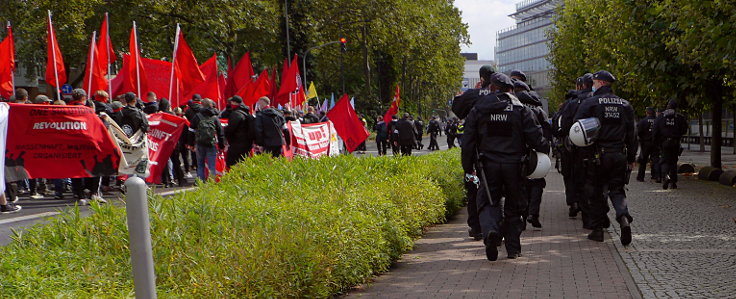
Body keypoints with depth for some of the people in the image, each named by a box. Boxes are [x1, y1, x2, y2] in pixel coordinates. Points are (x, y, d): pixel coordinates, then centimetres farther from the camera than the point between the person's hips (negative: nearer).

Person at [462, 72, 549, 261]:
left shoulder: (478, 108, 3)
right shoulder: (520, 109, -1)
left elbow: (468, 141, 4)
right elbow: (535, 137, -4)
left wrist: (468, 168, 10)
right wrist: (545, 149, 17)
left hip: (489, 164, 0)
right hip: (514, 165, 0)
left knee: (488, 202, 5)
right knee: (514, 206, 11)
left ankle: (490, 230, -26)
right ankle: (513, 248, 14)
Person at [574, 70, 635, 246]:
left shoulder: (589, 103, -6)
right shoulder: (625, 105, 9)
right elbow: (631, 135, 11)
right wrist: (631, 158, 16)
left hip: (597, 156, -3)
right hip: (619, 155, 3)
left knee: (596, 192, 8)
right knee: (617, 190, 10)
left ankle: (597, 229, 12)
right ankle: (623, 217, -17)